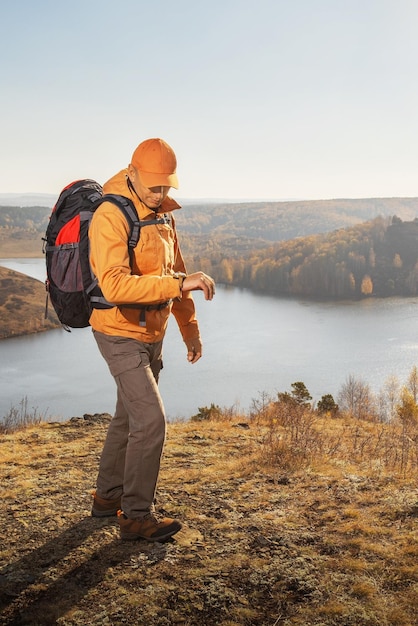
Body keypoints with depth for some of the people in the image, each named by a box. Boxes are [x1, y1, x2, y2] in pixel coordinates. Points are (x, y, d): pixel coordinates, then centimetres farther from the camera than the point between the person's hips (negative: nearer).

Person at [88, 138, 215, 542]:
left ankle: (107, 497, 35)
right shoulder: (111, 216, -21)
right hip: (121, 334, -9)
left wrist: (189, 327, 17)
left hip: (151, 333, 9)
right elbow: (115, 286, -35)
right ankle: (136, 516, 5)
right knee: (151, 421, -10)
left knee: (129, 416, 18)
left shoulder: (162, 213, 6)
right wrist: (179, 284, -37)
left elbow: (174, 270, 16)